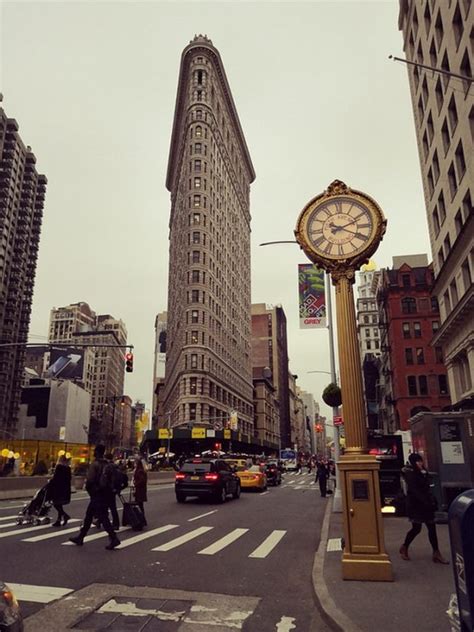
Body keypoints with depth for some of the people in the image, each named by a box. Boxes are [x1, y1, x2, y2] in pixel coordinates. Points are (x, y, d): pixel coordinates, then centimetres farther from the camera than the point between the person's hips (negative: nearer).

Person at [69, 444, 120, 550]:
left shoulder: (94, 464, -15)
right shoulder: (106, 464, 10)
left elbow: (90, 479, -20)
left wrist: (87, 487, 0)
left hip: (96, 494, -9)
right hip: (104, 493, 9)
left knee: (103, 517, -8)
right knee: (88, 516, 19)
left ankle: (114, 538, -11)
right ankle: (80, 537, 28)